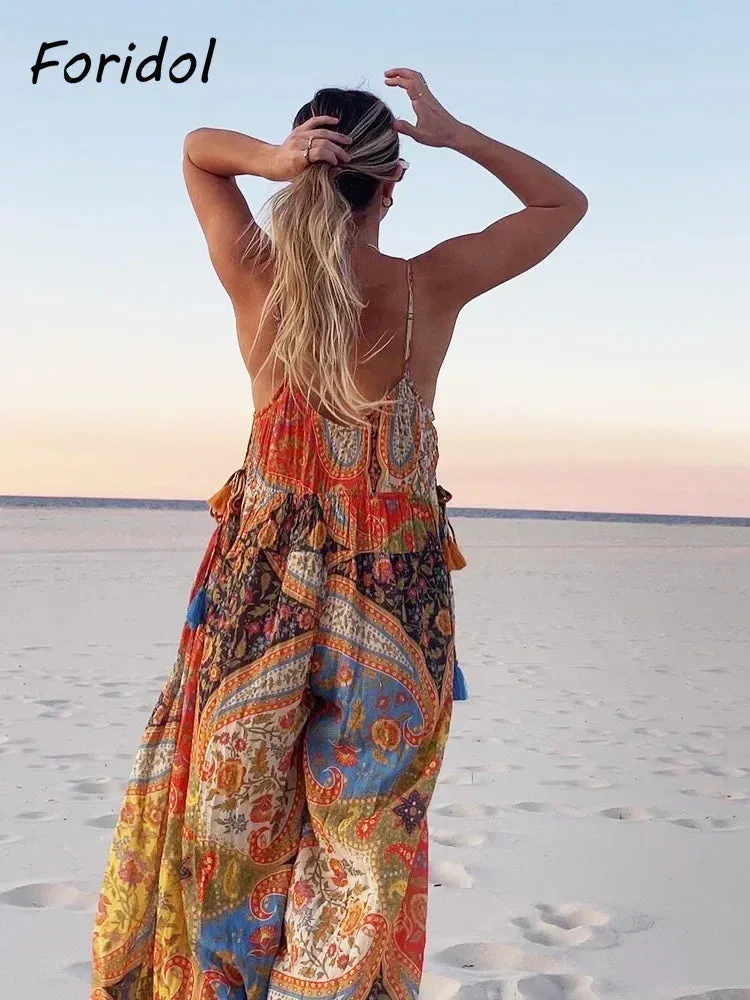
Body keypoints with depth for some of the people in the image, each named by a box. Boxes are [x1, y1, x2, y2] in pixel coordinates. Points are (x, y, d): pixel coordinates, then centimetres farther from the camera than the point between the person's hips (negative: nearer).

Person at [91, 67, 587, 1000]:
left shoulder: (260, 280, -7)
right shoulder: (430, 287, -10)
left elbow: (196, 147, 11)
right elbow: (564, 202, 6)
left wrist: (269, 157, -10)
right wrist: (453, 134, -3)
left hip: (264, 594, 2)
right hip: (395, 604, -1)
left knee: (231, 826, 14)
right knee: (361, 849, 10)